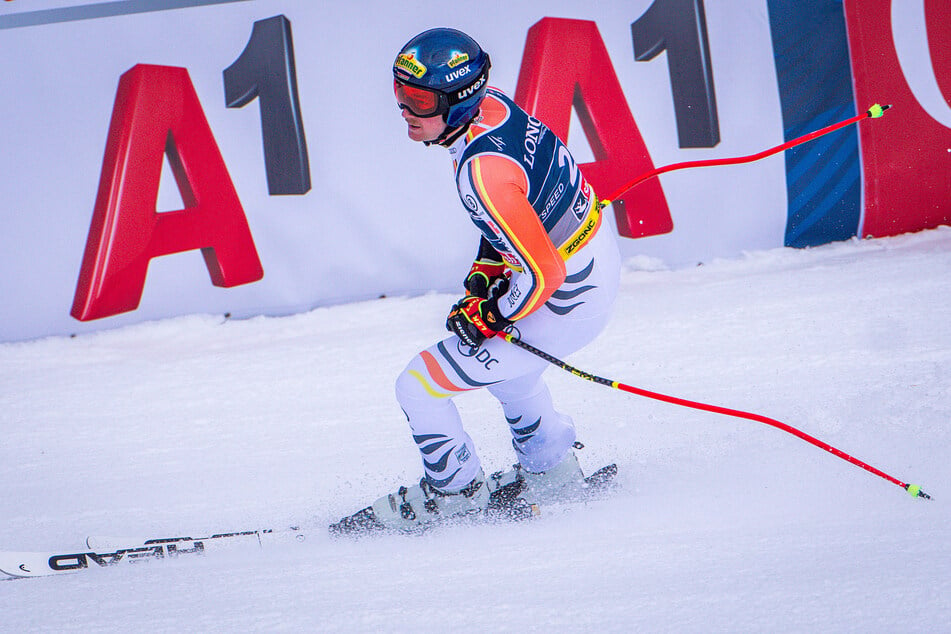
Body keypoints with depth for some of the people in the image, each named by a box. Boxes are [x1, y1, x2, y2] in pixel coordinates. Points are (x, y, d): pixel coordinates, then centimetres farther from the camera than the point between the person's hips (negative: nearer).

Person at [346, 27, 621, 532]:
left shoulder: (481, 171, -33)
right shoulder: (490, 102, -5)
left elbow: (541, 273, -29)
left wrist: (487, 317, -12)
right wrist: (485, 275, 10)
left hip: (565, 303, -10)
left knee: (419, 387, 1)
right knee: (495, 347, 37)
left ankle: (456, 490, 26)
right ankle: (550, 468, 48)